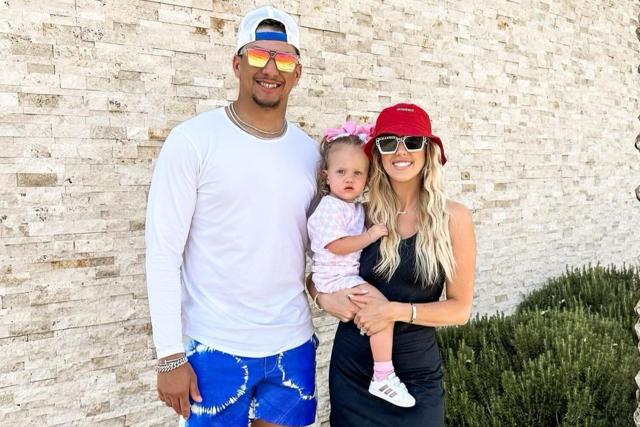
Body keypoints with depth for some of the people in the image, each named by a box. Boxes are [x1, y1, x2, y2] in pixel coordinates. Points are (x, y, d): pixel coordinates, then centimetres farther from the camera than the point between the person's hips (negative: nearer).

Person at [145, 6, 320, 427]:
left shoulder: (309, 151, 4)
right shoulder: (193, 140, -10)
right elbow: (163, 254, -11)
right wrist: (170, 355, -11)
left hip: (293, 346, 4)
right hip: (215, 348, -4)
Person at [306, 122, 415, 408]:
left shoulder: (356, 208, 15)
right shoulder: (329, 208, -14)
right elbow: (336, 246, -22)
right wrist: (369, 236, -18)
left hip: (351, 275, 10)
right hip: (337, 279, -10)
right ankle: (383, 378, -15)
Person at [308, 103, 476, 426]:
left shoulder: (452, 217, -9)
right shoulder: (362, 215, -5)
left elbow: (460, 308, -7)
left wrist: (397, 311, -18)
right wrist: (324, 298, -12)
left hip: (417, 373, -1)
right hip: (351, 368, 2)